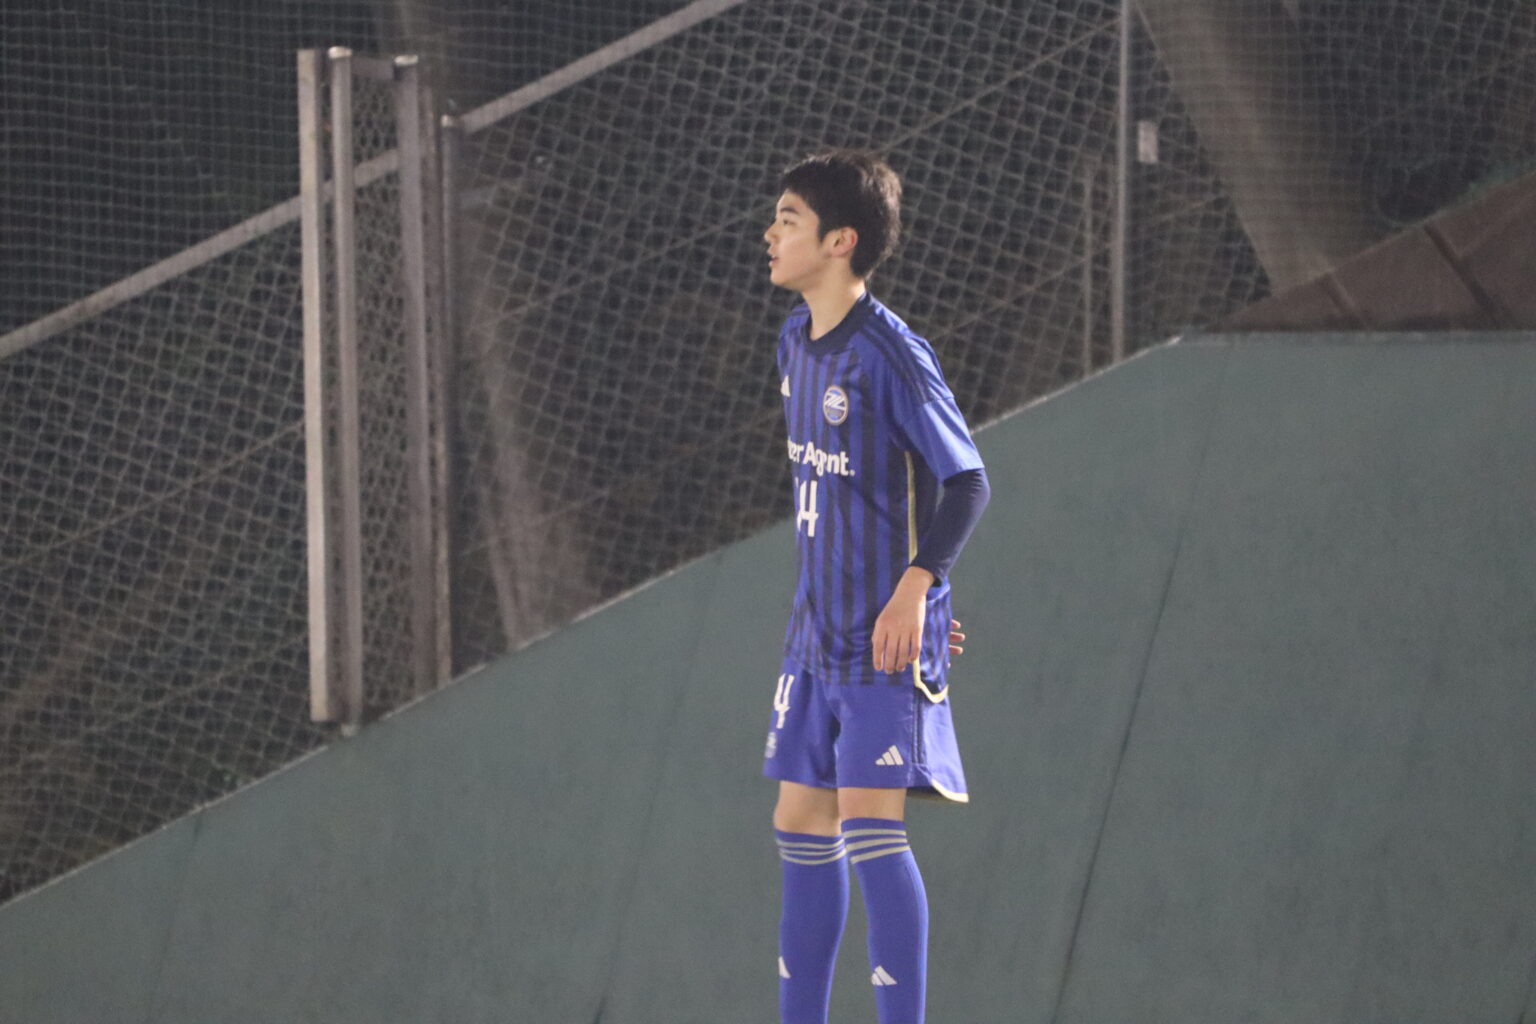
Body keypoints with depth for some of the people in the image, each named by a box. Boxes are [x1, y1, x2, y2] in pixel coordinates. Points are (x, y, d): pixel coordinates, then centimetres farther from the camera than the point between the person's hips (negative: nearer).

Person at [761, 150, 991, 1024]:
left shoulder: (890, 355, -17)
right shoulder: (798, 343, 10)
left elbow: (967, 482, -17)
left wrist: (914, 586, -28)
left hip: (886, 639, -9)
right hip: (818, 634, 9)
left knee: (871, 824, -13)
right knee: (802, 828, 11)